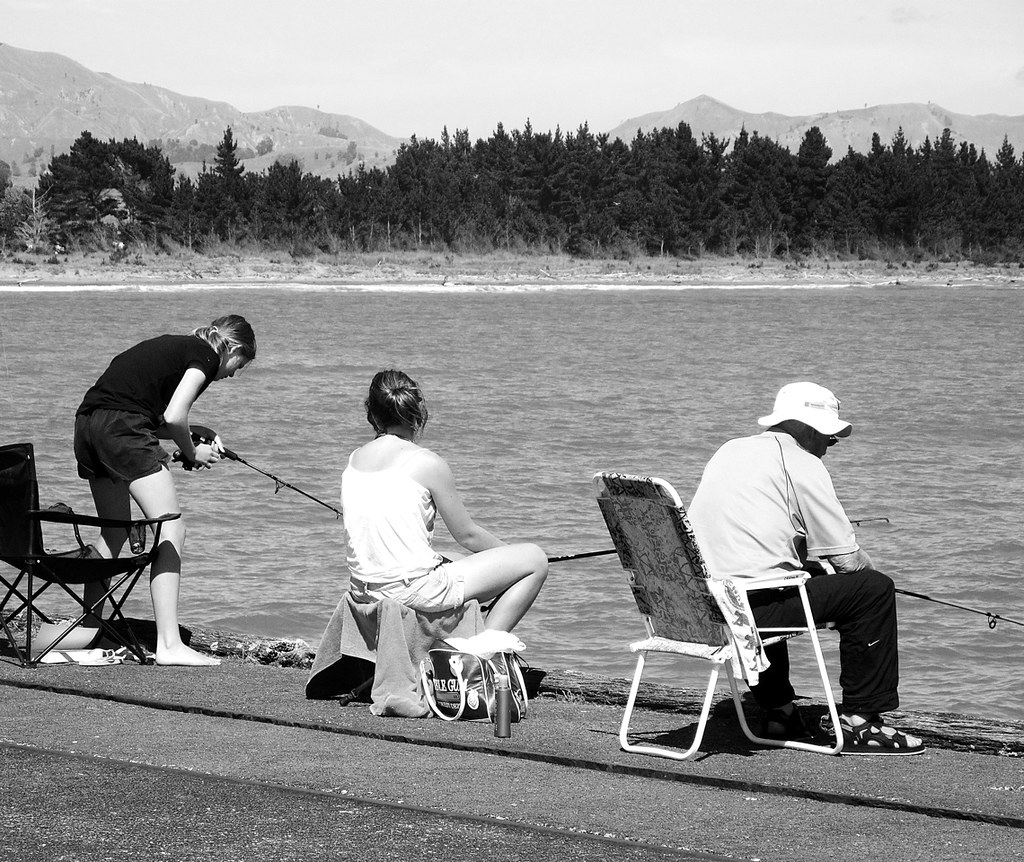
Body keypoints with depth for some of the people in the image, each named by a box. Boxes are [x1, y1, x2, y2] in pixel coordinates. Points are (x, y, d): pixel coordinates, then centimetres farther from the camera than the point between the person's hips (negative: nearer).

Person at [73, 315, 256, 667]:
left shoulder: (172, 345, 27)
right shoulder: (206, 356, 2)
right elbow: (173, 417, -10)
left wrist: (192, 441, 18)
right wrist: (192, 453, 8)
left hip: (87, 421, 9)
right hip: (121, 427, -9)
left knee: (114, 532, 25)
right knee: (172, 531, -7)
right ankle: (169, 645, -14)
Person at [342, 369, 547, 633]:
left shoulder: (354, 460, 7)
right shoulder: (428, 463, -10)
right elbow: (467, 535, 0)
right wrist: (510, 553, 15)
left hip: (363, 590, 7)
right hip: (414, 589, -7)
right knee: (535, 561, 2)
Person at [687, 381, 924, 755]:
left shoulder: (730, 451, 19)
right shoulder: (800, 463, -5)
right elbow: (847, 556, -4)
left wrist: (817, 565, 26)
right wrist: (868, 569, 19)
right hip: (750, 607, -8)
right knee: (874, 589, 0)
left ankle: (777, 711, 39)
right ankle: (859, 722, 4)